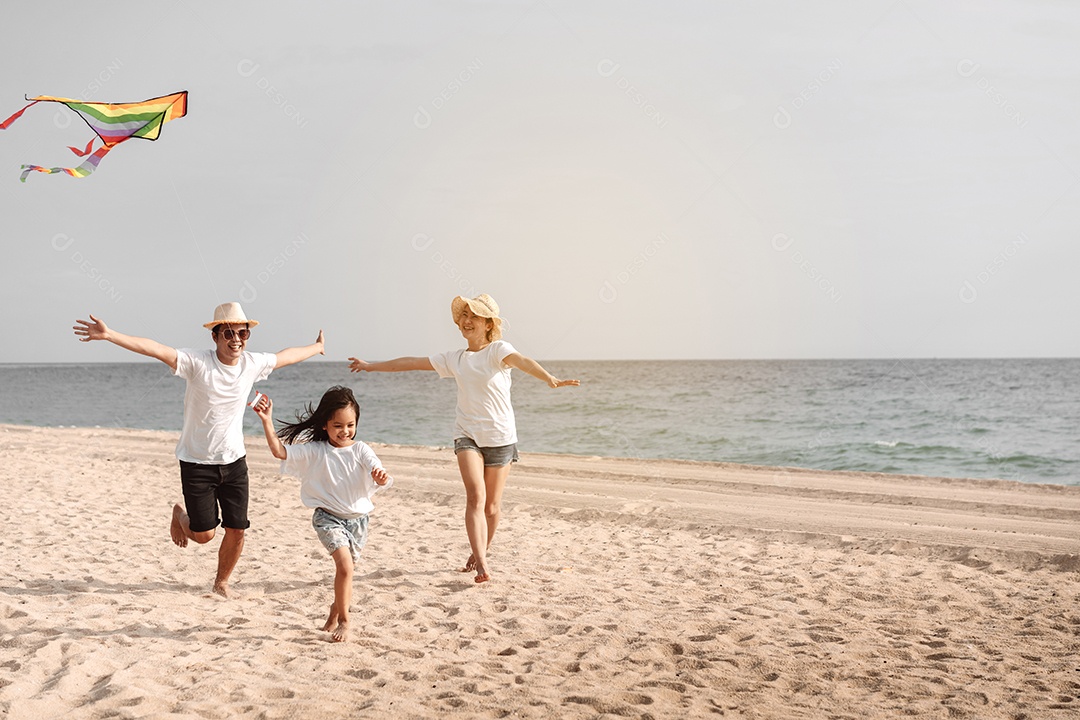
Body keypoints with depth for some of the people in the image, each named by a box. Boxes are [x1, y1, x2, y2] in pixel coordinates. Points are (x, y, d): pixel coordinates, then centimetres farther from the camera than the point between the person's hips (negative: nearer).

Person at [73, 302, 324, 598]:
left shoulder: (253, 363, -3)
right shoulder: (197, 363, -17)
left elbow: (287, 355, 16)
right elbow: (154, 349, -28)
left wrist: (315, 348, 32)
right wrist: (108, 335, -38)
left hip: (234, 462, 4)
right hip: (197, 463, -4)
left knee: (237, 530, 3)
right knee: (204, 534, -1)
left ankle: (222, 582, 29)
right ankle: (180, 514, 34)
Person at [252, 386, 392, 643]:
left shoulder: (360, 450, -4)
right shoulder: (315, 451, -5)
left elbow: (378, 475, -17)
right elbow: (280, 451, -11)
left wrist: (381, 477, -42)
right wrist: (267, 420, -19)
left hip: (358, 518, 2)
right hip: (328, 516, -2)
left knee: (345, 568, 14)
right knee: (345, 564, -20)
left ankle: (335, 612, 40)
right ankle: (343, 621, -6)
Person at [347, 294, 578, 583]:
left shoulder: (497, 350, -6)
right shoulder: (454, 359, 9)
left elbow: (522, 361, -28)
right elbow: (411, 363, 18)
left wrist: (550, 379, -47)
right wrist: (371, 366, 24)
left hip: (500, 436, -2)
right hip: (467, 435, 2)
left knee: (492, 506, 6)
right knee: (476, 496, -18)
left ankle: (479, 555, 27)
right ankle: (481, 563, -24)